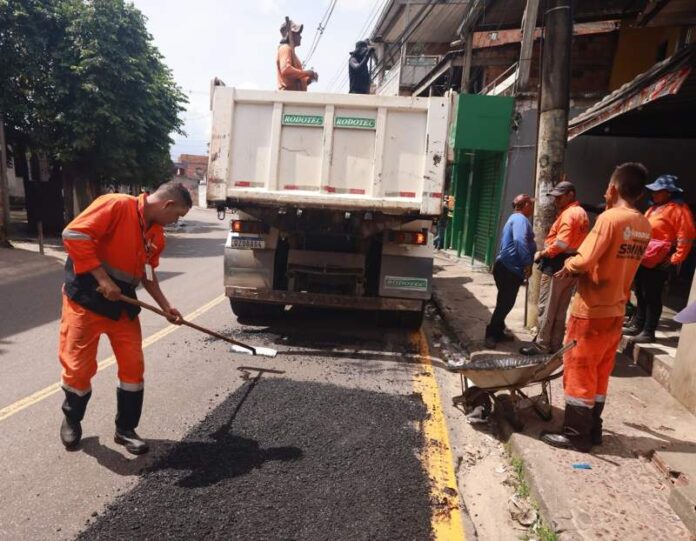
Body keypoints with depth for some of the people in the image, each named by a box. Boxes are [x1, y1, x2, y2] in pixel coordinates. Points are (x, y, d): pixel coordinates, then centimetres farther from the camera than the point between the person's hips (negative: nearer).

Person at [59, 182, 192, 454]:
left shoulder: (157, 235, 6)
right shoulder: (116, 205, -17)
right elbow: (74, 234, -24)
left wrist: (165, 305, 10)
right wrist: (102, 279, -25)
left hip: (123, 305, 7)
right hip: (85, 298, -6)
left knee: (133, 367, 3)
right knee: (78, 367, 4)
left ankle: (125, 429, 19)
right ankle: (71, 419, 33)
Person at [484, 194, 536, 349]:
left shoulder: (516, 218, 21)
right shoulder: (520, 219, -13)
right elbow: (519, 240, -29)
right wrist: (527, 263, -28)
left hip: (507, 267, 11)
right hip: (510, 268, -11)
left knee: (505, 302, 15)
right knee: (506, 303, -6)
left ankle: (497, 332, 22)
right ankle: (492, 334, -1)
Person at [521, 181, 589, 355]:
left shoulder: (568, 214, -15)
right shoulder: (581, 213, 16)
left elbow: (561, 243, -23)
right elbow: (574, 242, 15)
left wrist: (542, 254, -11)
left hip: (557, 265, -10)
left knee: (546, 308, -2)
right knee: (560, 309, 13)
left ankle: (541, 346, 3)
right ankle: (555, 345, 20)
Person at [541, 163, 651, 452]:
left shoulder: (610, 218, -18)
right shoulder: (644, 226, 7)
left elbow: (584, 261, -23)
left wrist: (568, 264, -2)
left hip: (591, 311, -7)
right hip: (615, 311, 7)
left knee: (578, 371, 3)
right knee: (600, 373, 17)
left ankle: (576, 434, 13)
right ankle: (592, 430, 27)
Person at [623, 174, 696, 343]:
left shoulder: (678, 209, -12)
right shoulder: (655, 208, 15)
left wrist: (675, 260, -18)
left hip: (658, 263, -9)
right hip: (643, 260, 9)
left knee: (652, 297, -2)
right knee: (640, 295, 15)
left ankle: (648, 332, 6)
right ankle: (637, 325, 25)